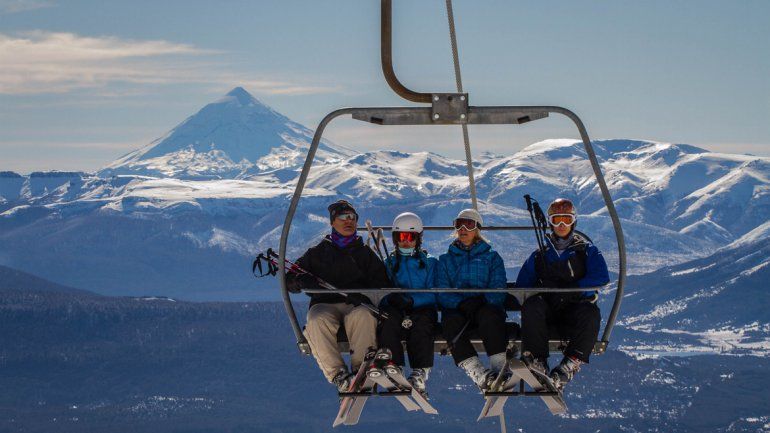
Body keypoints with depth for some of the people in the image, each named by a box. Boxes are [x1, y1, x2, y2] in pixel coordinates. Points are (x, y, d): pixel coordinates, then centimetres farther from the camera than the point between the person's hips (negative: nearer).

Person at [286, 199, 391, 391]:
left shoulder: (365, 253, 21)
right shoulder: (318, 253, 21)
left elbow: (383, 282, 9)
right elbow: (290, 281, 16)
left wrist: (365, 295, -12)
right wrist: (302, 281, -9)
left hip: (357, 305, 0)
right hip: (325, 305, 0)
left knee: (364, 315, -37)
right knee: (317, 321, -35)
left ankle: (361, 369, -38)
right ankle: (338, 375, -36)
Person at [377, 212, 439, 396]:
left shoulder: (429, 263, 15)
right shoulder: (389, 263, 21)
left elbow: (433, 295, 0)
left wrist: (411, 300, -18)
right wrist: (390, 298, -17)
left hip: (422, 309, -1)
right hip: (395, 310, 1)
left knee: (421, 325, -36)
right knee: (389, 320, -34)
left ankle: (420, 373, -47)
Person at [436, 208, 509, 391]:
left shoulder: (492, 257, 19)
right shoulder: (446, 259, 22)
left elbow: (498, 290, 5)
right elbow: (442, 293, 7)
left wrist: (482, 301, -18)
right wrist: (461, 302, -14)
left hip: (486, 306, -1)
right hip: (456, 308, 1)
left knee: (489, 316, -37)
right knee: (452, 322, -36)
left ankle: (500, 367, -48)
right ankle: (478, 372, -50)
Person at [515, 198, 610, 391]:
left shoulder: (587, 250, 15)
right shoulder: (540, 254, 20)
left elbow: (601, 277, -3)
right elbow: (522, 285, 11)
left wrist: (571, 289, -15)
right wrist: (544, 289, -10)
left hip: (574, 309, -1)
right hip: (547, 310, 1)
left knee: (590, 314, -35)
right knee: (531, 305, -32)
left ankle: (570, 365, -44)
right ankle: (536, 360, -41)